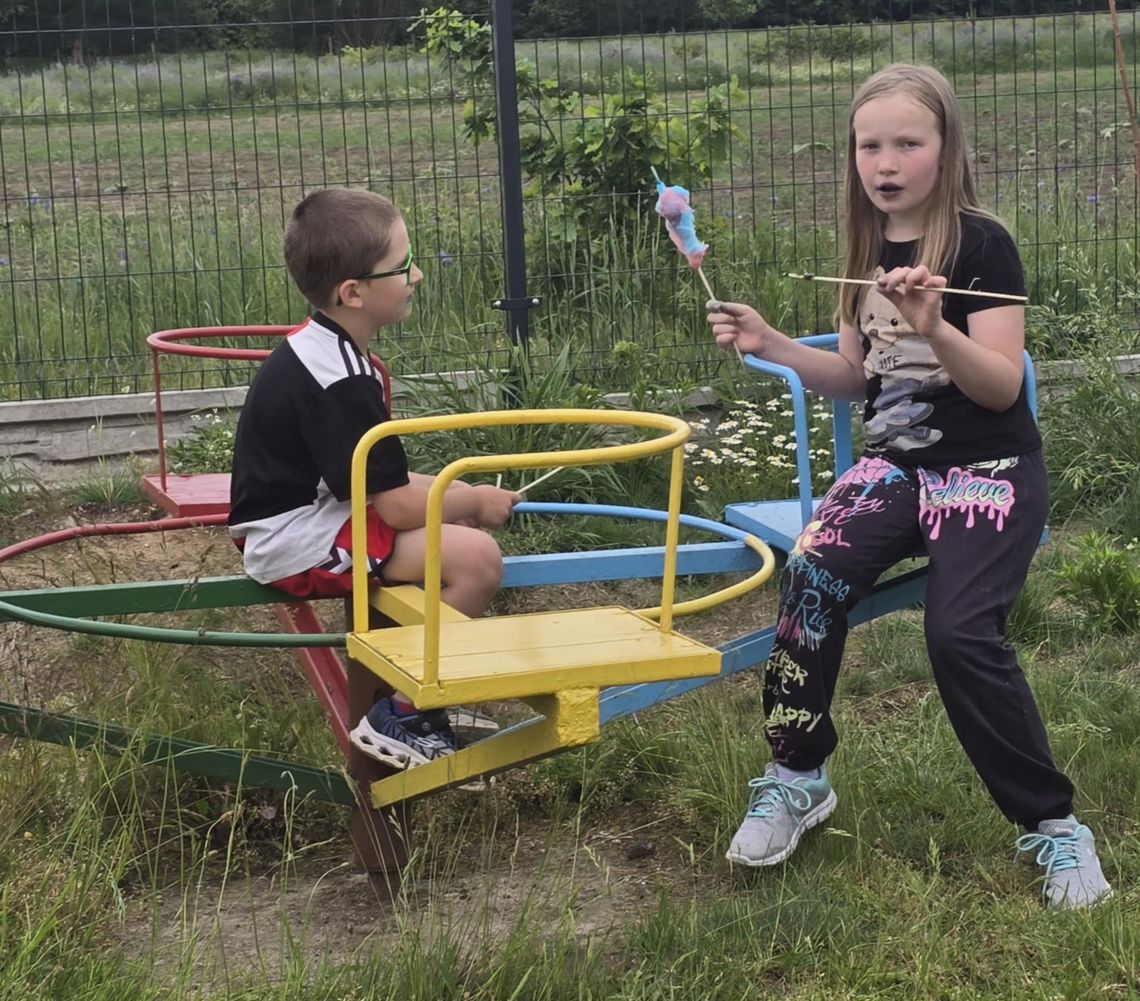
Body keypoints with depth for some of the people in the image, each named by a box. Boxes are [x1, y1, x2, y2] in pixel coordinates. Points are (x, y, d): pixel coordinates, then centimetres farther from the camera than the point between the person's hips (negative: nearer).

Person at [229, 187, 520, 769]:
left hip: (306, 515, 11)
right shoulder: (339, 383, -23)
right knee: (475, 557, -22)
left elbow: (377, 481, 17)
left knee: (464, 527, 19)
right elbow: (397, 506, -22)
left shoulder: (318, 350, 10)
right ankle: (401, 720, -10)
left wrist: (462, 496, 6)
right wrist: (475, 501, -4)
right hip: (298, 544, -11)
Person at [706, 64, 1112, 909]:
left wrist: (933, 329, -35)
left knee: (961, 633, -25)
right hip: (896, 462, 5)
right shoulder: (869, 248, 8)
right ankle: (797, 780, -7)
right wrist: (771, 345, 0)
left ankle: (1054, 825, -7)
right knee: (812, 576, -22)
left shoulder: (982, 246, -11)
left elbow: (1002, 386, -18)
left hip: (990, 473, -5)